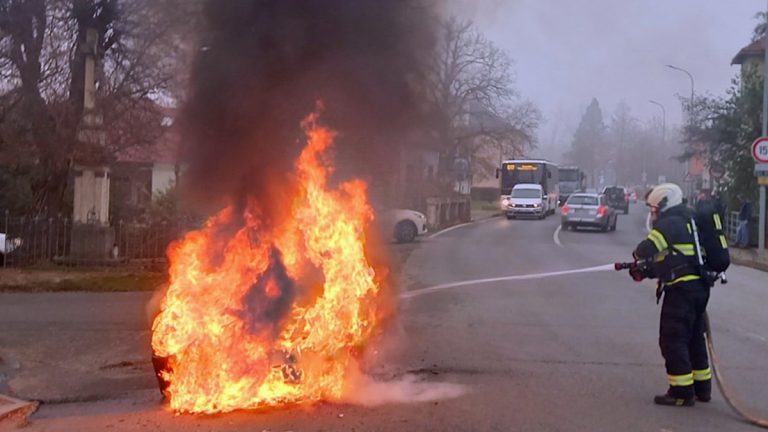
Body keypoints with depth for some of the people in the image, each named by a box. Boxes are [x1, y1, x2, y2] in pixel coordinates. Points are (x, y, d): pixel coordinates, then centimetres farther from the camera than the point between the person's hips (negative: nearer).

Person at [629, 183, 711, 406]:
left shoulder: (669, 223, -10)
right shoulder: (688, 221, 19)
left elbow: (646, 250, -19)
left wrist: (639, 263, 4)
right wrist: (647, 269, 13)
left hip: (682, 288, -10)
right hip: (700, 287, 10)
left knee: (673, 340, -3)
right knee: (694, 338, 19)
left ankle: (682, 392, -2)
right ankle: (702, 387, 27)